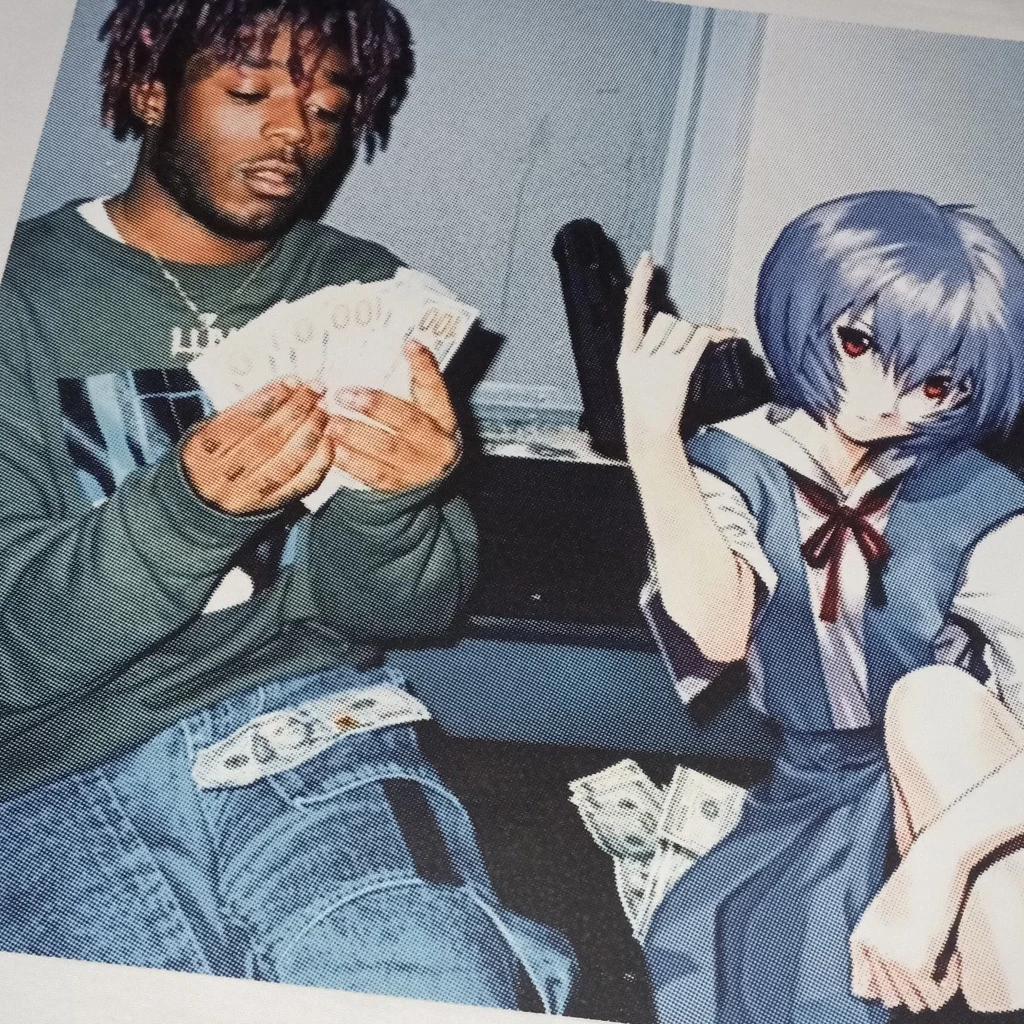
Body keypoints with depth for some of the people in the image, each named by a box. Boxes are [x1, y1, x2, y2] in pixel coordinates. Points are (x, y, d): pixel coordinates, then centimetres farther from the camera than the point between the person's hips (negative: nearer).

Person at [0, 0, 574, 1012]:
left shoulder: (363, 295, 10)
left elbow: (403, 612, 7)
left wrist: (386, 504, -16)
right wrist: (187, 508, -24)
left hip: (312, 732, 1)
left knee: (446, 996, -27)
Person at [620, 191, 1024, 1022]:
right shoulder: (740, 466, -6)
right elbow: (716, 633, -27)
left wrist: (938, 861, -42)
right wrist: (653, 435, -37)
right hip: (817, 804, 2)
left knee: (932, 698, -32)